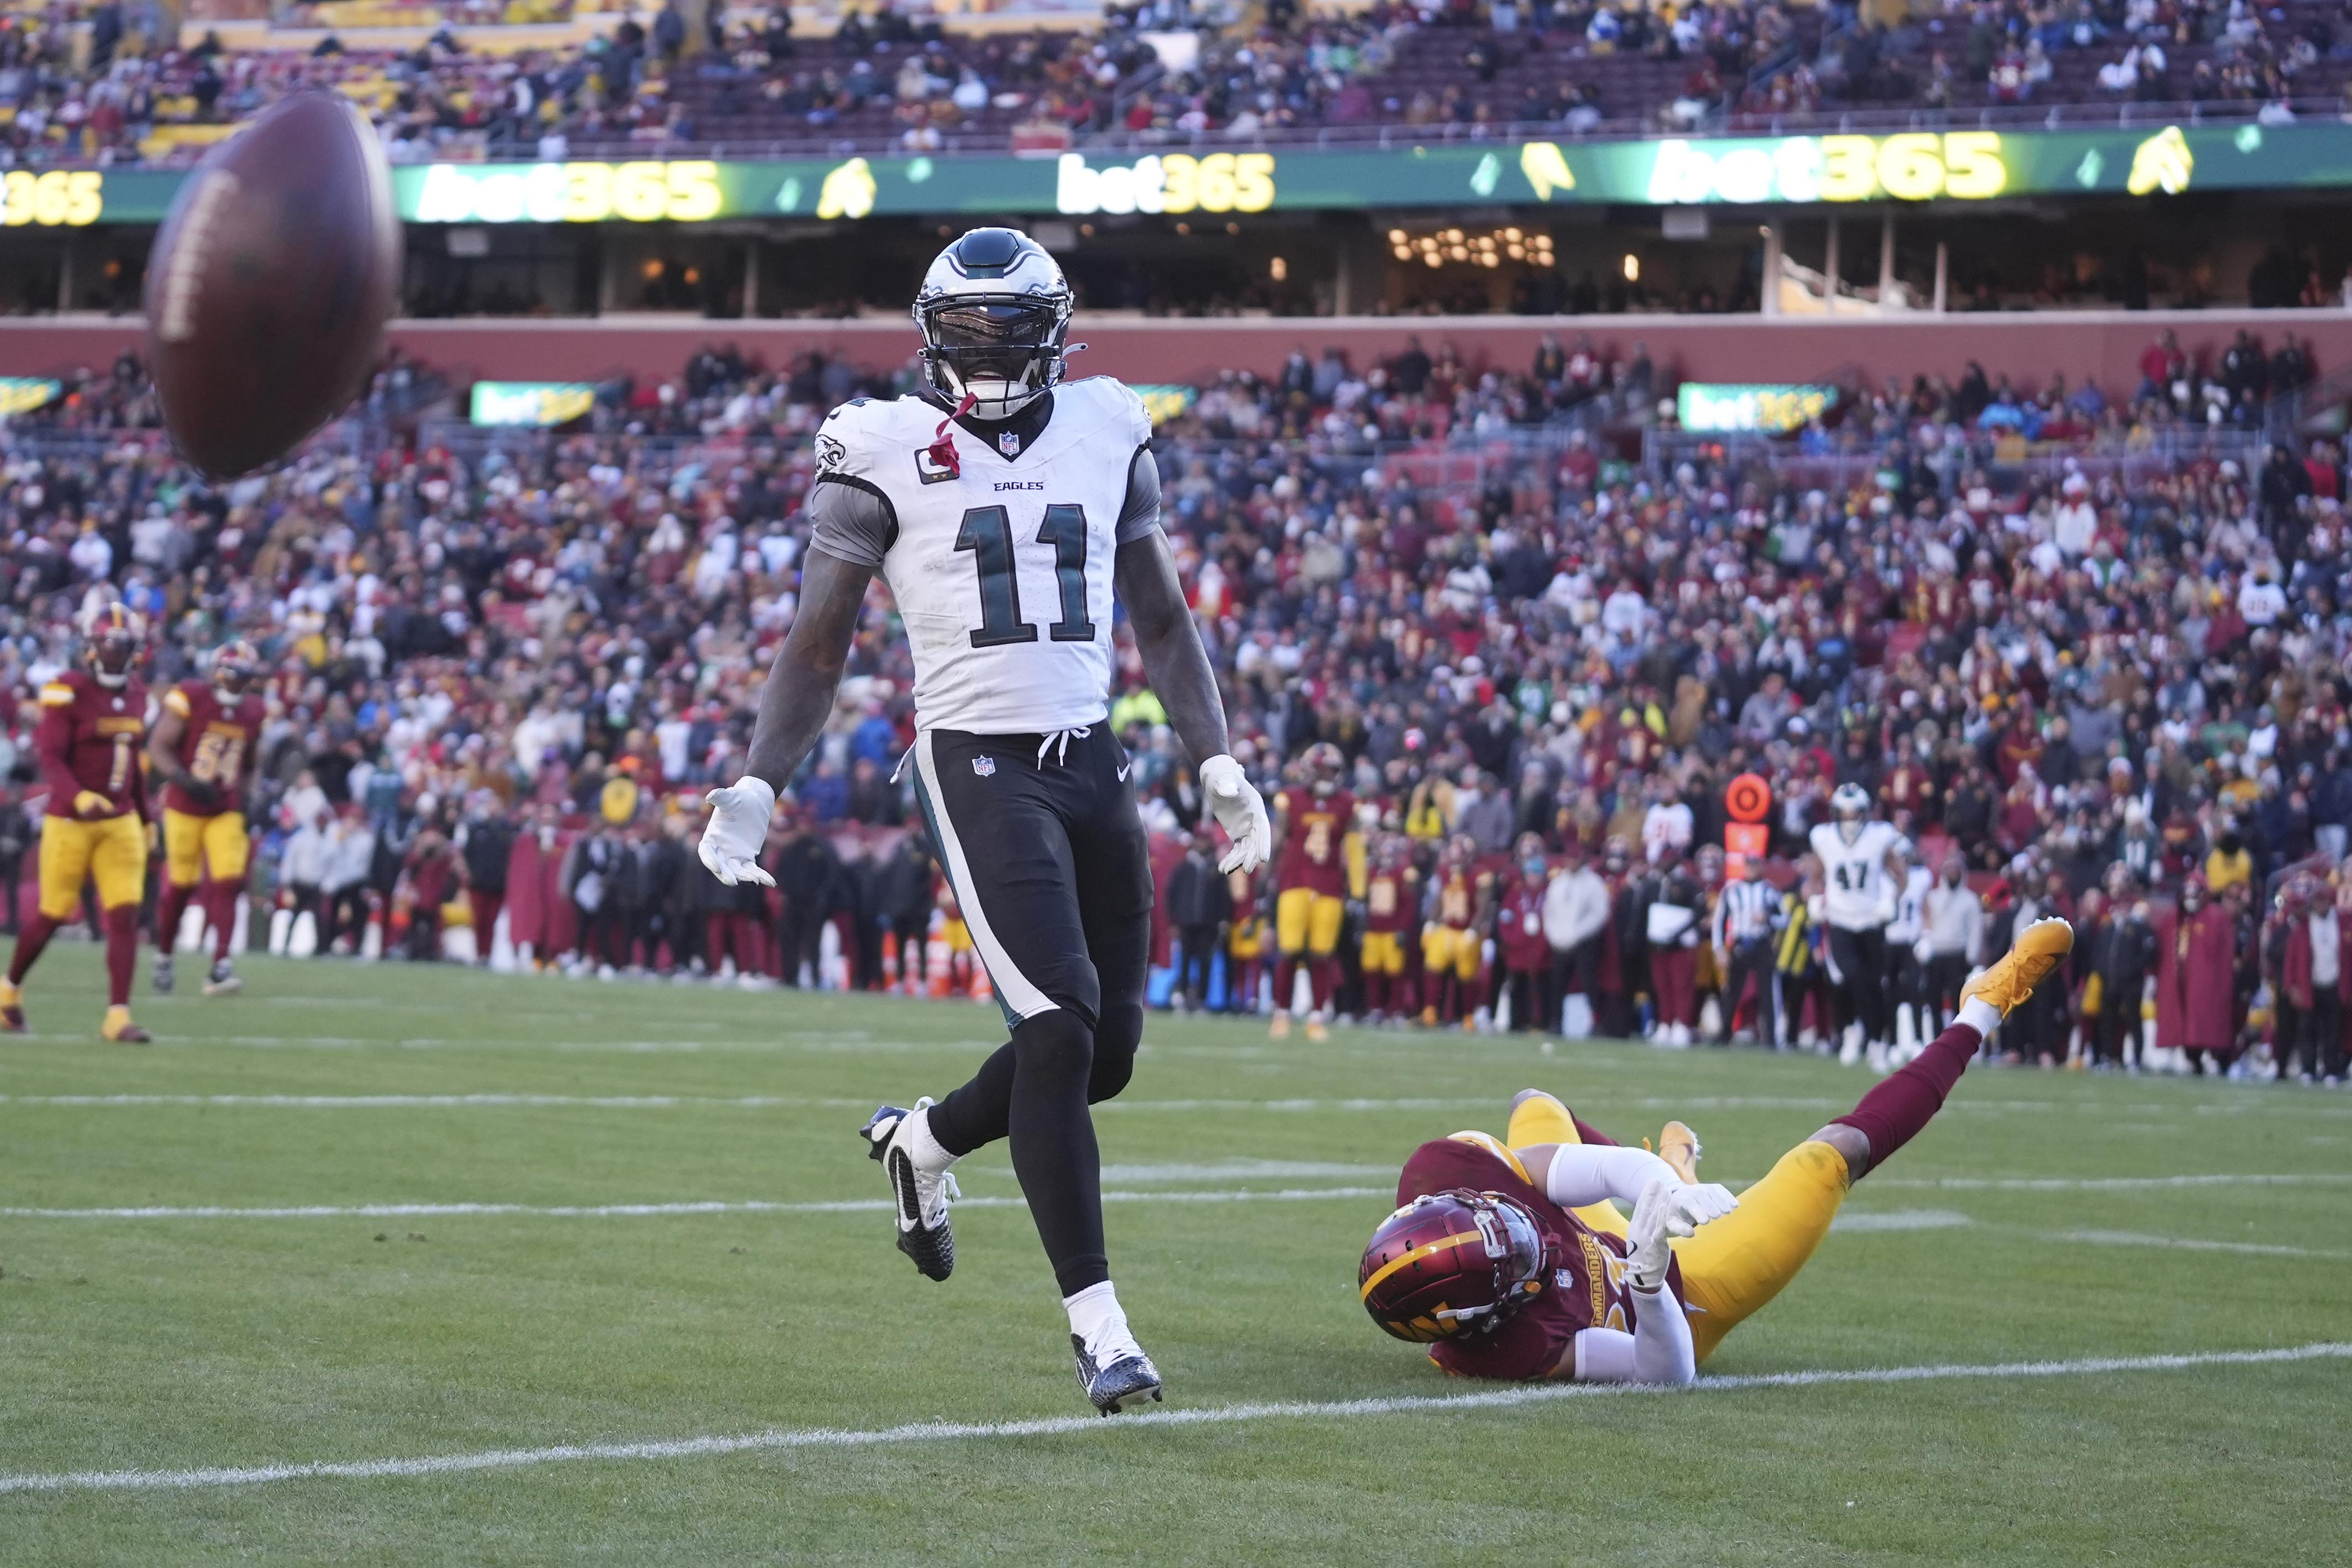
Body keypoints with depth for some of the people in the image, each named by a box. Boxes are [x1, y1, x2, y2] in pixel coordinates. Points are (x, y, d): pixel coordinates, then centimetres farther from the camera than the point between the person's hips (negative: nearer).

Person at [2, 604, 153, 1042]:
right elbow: (51, 759, -19)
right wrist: (79, 798, -36)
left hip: (120, 822, 5)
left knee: (125, 916, -6)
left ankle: (118, 1017, -6)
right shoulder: (69, 692, -14)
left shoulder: (136, 694, 7)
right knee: (53, 915, 6)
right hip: (70, 821, -5)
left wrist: (145, 820, 20)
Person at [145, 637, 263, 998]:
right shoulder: (190, 699, -12)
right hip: (185, 807, -3)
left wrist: (247, 800, 6)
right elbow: (158, 749, -14)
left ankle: (221, 966, -14)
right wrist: (186, 781, -27)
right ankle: (163, 957, 28)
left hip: (226, 812, 3)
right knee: (181, 885, 6)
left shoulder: (252, 711, 5)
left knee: (228, 884, -11)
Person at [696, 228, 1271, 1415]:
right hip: (979, 766, -5)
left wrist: (1218, 765, 12)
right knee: (1062, 1025, -17)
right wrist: (753, 789, -4)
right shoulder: (887, 451, -2)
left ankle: (921, 1141, 34)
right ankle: (1097, 1324, -11)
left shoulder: (1104, 434, 10)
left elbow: (1161, 618, 18)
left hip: (1091, 760, 5)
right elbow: (819, 642, 3)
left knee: (1107, 1050, 4)